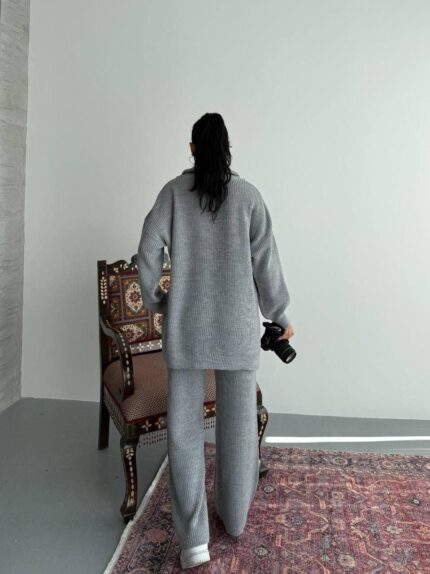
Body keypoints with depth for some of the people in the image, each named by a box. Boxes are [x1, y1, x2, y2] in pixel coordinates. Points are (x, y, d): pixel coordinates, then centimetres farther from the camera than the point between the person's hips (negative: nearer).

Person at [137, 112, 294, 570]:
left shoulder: (174, 191, 0)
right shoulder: (248, 194, -1)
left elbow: (148, 251, -5)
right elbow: (265, 262, -2)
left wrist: (155, 301, 11)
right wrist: (280, 315, 10)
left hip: (186, 324, 0)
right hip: (237, 325, 1)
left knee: (183, 427, 7)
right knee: (238, 422, 14)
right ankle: (234, 515, 32)